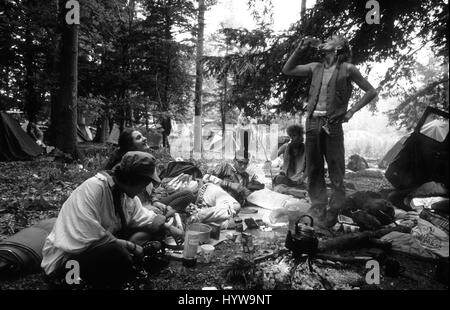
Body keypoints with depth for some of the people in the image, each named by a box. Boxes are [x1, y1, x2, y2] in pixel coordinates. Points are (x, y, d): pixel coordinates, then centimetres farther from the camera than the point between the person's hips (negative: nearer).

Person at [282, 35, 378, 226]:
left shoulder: (347, 69, 4)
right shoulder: (315, 68, 15)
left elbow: (371, 92, 8)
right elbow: (287, 70, 16)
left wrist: (351, 111, -1)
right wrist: (301, 48, 9)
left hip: (332, 123, -4)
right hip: (313, 121, 4)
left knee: (336, 170, 0)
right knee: (313, 168, 5)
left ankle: (334, 211, 9)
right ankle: (318, 208, 14)